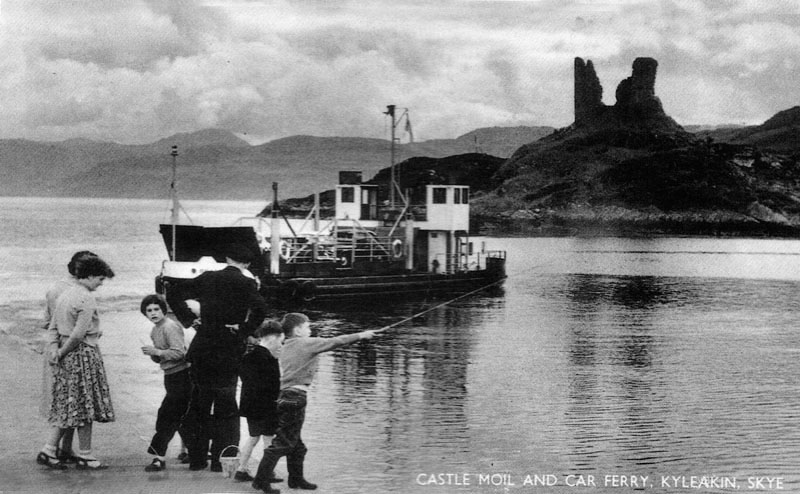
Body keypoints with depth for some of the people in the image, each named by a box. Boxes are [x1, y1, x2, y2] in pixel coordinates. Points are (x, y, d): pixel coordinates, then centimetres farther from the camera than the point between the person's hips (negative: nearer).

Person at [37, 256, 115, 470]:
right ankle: (85, 456, 6)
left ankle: (48, 450, 10)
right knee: (85, 405, 0)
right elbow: (79, 334, -19)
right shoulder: (87, 299, -15)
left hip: (67, 356, 8)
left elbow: (53, 327, 14)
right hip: (84, 355, -8)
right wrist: (62, 352, -7)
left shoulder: (64, 295, 12)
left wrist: (56, 348, 2)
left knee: (67, 407, 13)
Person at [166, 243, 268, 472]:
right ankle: (220, 459, 5)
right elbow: (260, 308, -23)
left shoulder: (208, 278, 6)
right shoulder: (245, 283, -7)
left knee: (199, 404, 12)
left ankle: (197, 458, 15)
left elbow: (174, 293, 7)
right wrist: (244, 331, -12)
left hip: (202, 349, 3)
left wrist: (188, 319, 7)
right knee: (225, 407, 6)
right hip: (229, 350, -3)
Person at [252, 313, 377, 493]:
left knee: (295, 444, 18)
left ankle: (296, 479, 27)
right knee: (282, 442, -8)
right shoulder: (306, 343, -6)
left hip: (285, 396, 9)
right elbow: (335, 342, -2)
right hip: (295, 397, -9)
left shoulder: (286, 348, 16)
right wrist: (361, 335, 6)